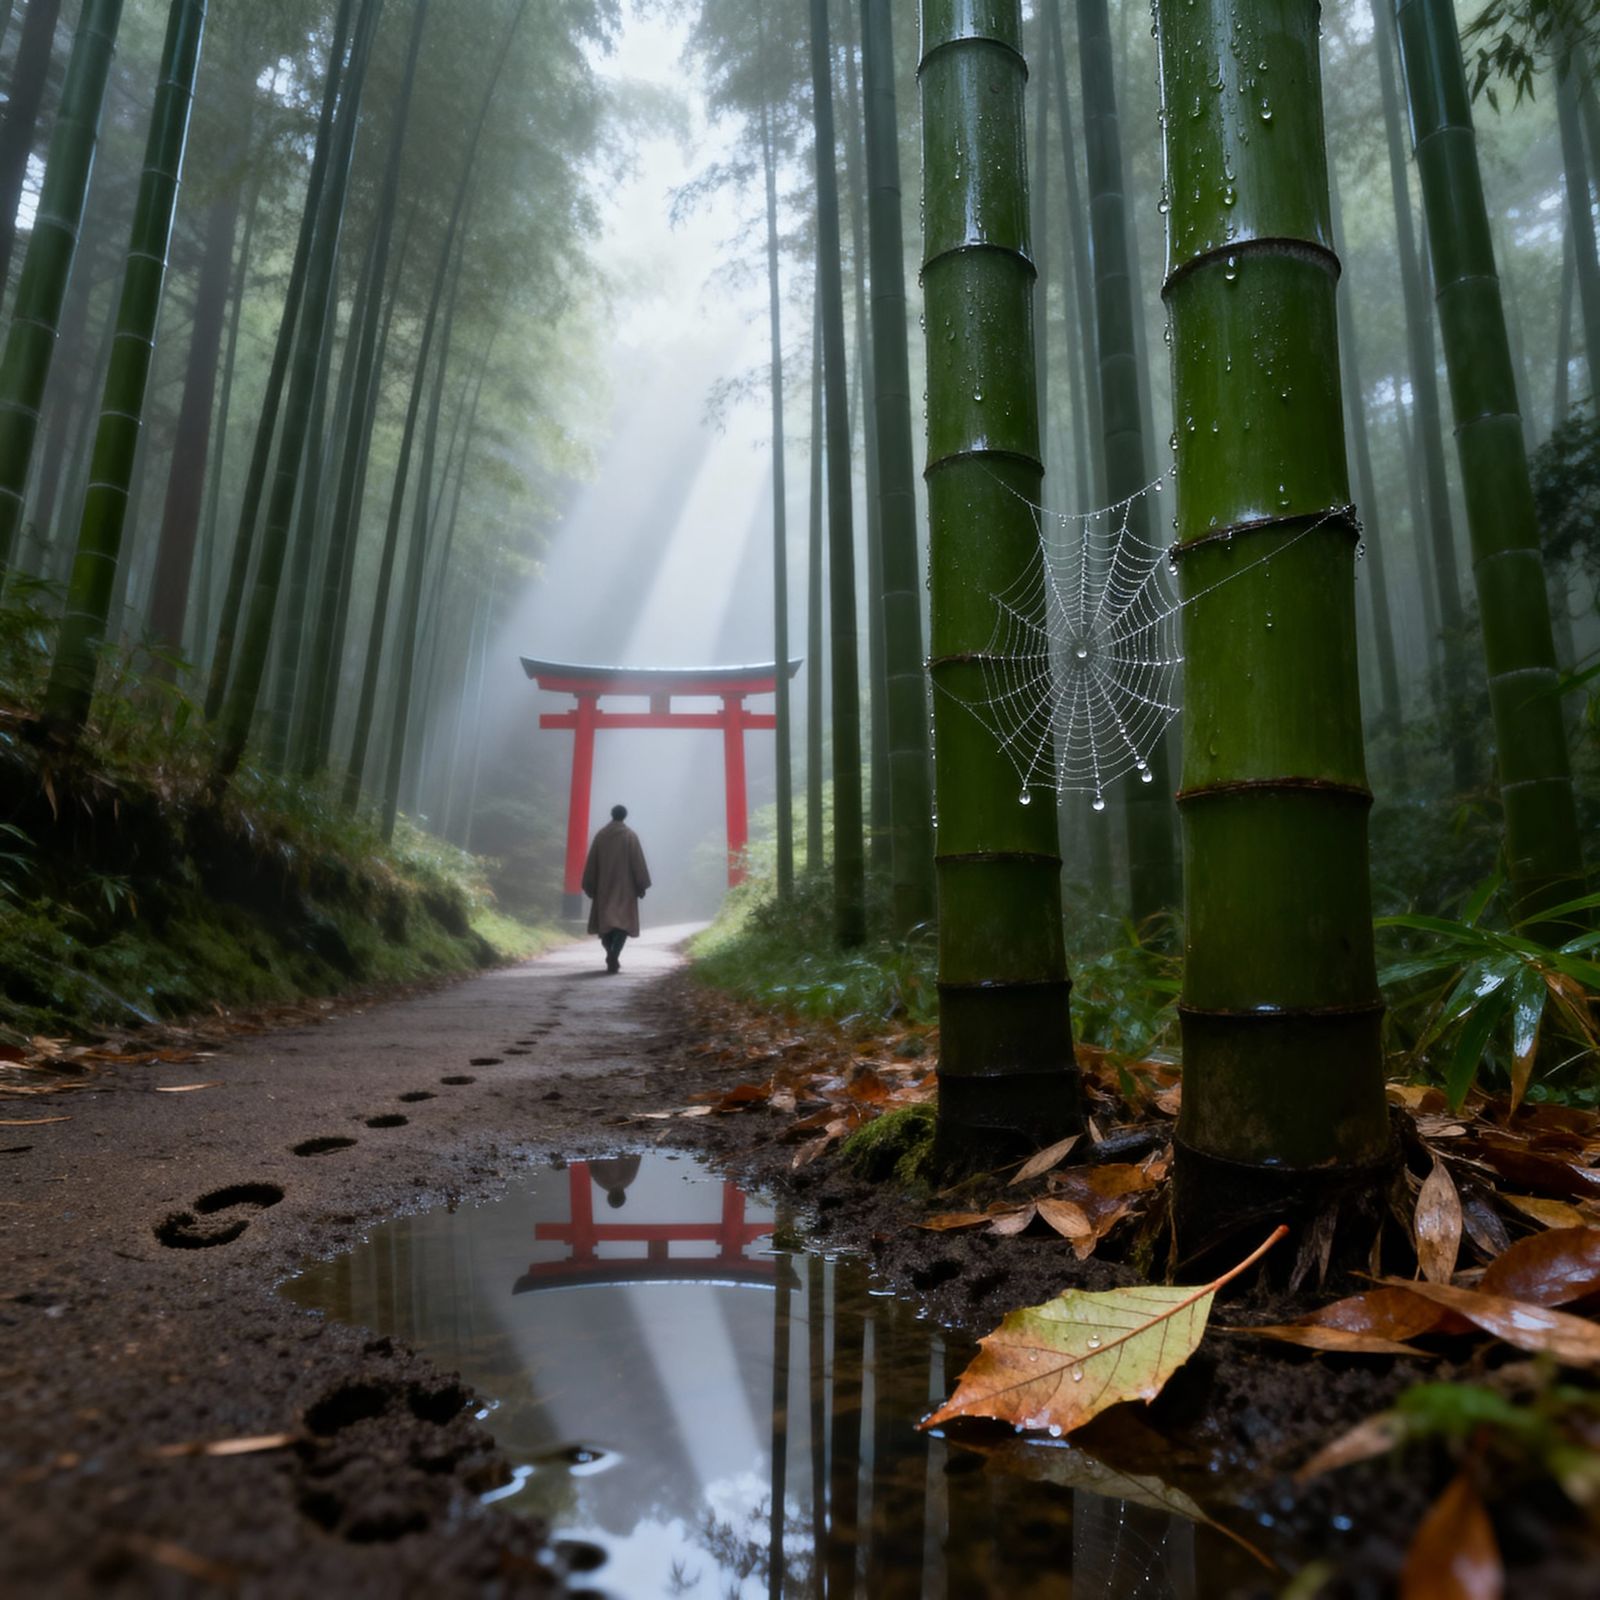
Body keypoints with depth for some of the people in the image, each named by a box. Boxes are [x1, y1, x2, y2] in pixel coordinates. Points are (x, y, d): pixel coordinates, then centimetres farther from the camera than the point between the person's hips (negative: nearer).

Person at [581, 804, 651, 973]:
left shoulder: (600, 835, 3)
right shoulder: (630, 835, -5)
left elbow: (591, 863, 4)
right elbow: (638, 863, -7)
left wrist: (590, 887, 10)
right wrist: (642, 886, -1)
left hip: (604, 888, 3)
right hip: (625, 888, -3)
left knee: (605, 920, 16)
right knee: (624, 921, -3)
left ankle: (612, 956, 21)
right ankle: (614, 956, -22)